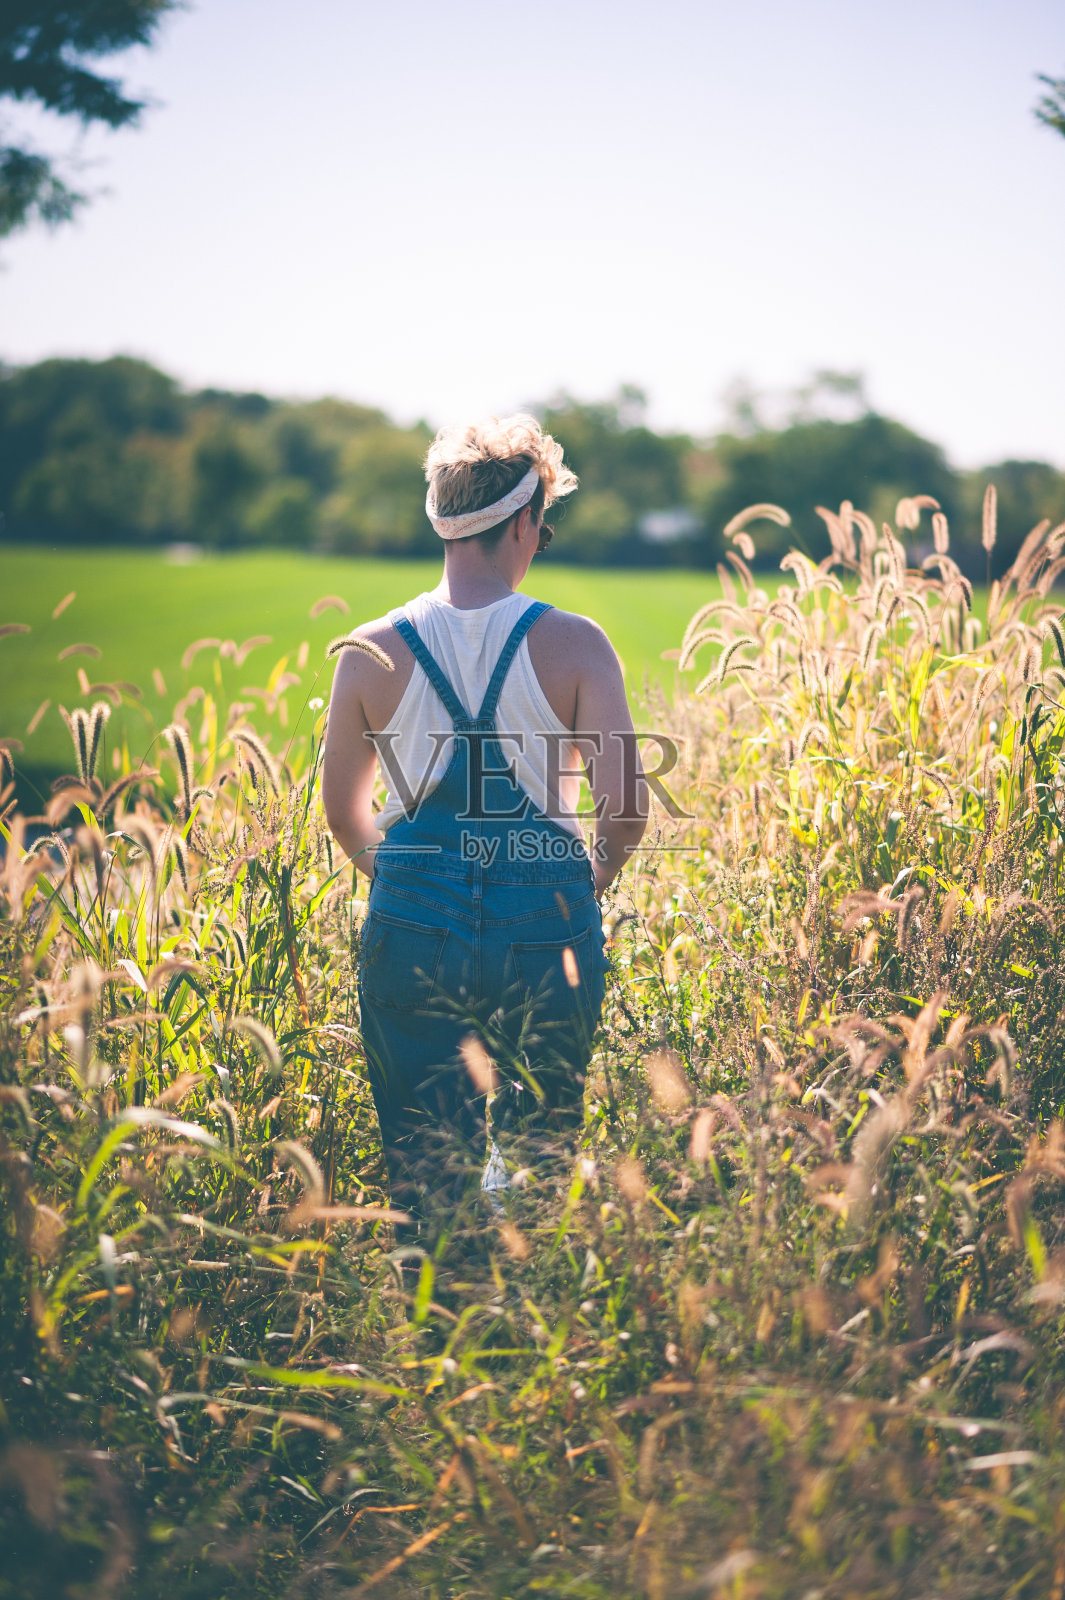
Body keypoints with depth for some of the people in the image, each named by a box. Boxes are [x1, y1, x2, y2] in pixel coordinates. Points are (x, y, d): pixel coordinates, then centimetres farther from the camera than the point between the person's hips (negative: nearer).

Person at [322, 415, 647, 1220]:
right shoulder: (572, 643, -6)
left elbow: (344, 814, 10)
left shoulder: (374, 650, 0)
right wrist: (599, 872, 12)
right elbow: (625, 806, -9)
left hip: (413, 925, 1)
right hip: (546, 925, -1)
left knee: (426, 1180, 11)